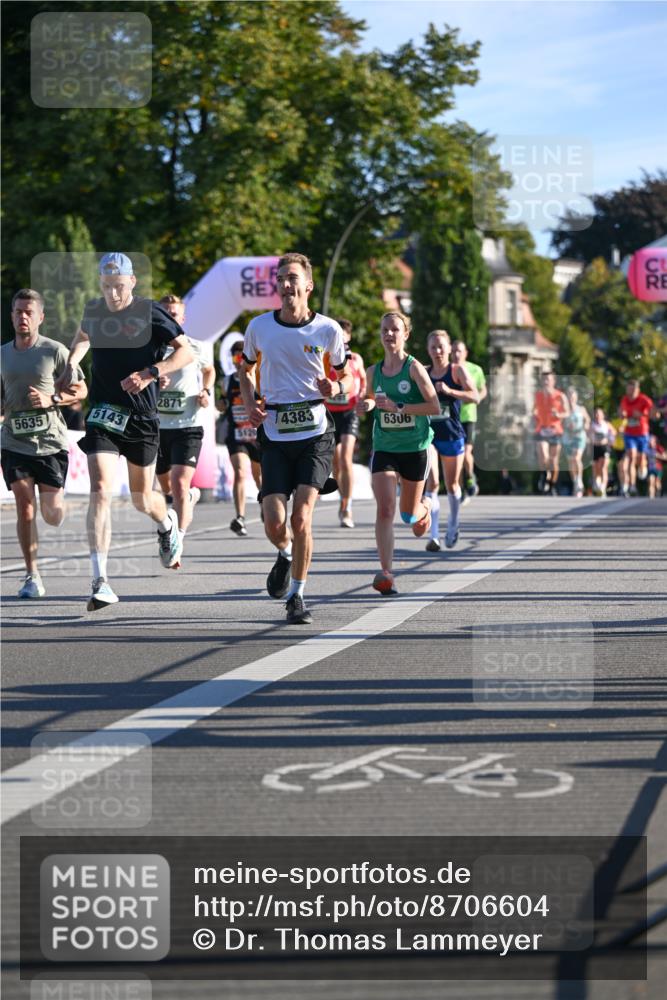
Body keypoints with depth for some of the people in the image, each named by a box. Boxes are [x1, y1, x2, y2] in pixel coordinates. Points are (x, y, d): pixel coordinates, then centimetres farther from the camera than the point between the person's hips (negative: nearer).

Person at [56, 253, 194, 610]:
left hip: (141, 417, -2)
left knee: (142, 500, 11)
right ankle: (100, 582, -22)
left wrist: (150, 373, -23)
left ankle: (167, 524, 52)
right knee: (100, 491, -17)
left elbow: (186, 352, -10)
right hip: (102, 415, 2)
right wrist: (70, 364, 10)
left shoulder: (150, 313, -9)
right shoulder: (93, 309, 4)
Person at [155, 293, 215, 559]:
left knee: (180, 485, -18)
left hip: (188, 427, -3)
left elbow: (209, 370, 22)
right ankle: (192, 496, 53)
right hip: (157, 426, 3)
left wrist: (206, 391, 3)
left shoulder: (197, 348, 0)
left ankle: (176, 543, -17)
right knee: (167, 489, 18)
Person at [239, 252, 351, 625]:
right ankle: (287, 553, 31)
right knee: (274, 524, -7)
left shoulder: (328, 329, -2)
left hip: (315, 433, -2)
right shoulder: (259, 326, 2)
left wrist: (337, 388, -13)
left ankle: (297, 596, 3)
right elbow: (246, 367, 20)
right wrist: (250, 403, 2)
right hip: (274, 434, 2)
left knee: (301, 517, -13)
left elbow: (348, 376, 11)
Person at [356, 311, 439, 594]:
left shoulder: (414, 368, -9)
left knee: (409, 516, 11)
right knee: (385, 509, -15)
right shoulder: (373, 372, 5)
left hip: (415, 448, -2)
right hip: (383, 449, 2)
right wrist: (367, 406, -3)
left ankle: (425, 505, 49)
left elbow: (434, 407, -14)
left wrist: (398, 407, -22)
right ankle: (386, 573, -17)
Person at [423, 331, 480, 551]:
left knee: (452, 484, 14)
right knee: (432, 483, -16)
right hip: (428, 435, 1)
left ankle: (453, 524, 40)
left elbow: (475, 396, -16)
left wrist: (449, 391, -26)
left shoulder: (457, 370, -4)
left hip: (452, 435, -1)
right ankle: (434, 535, -18)